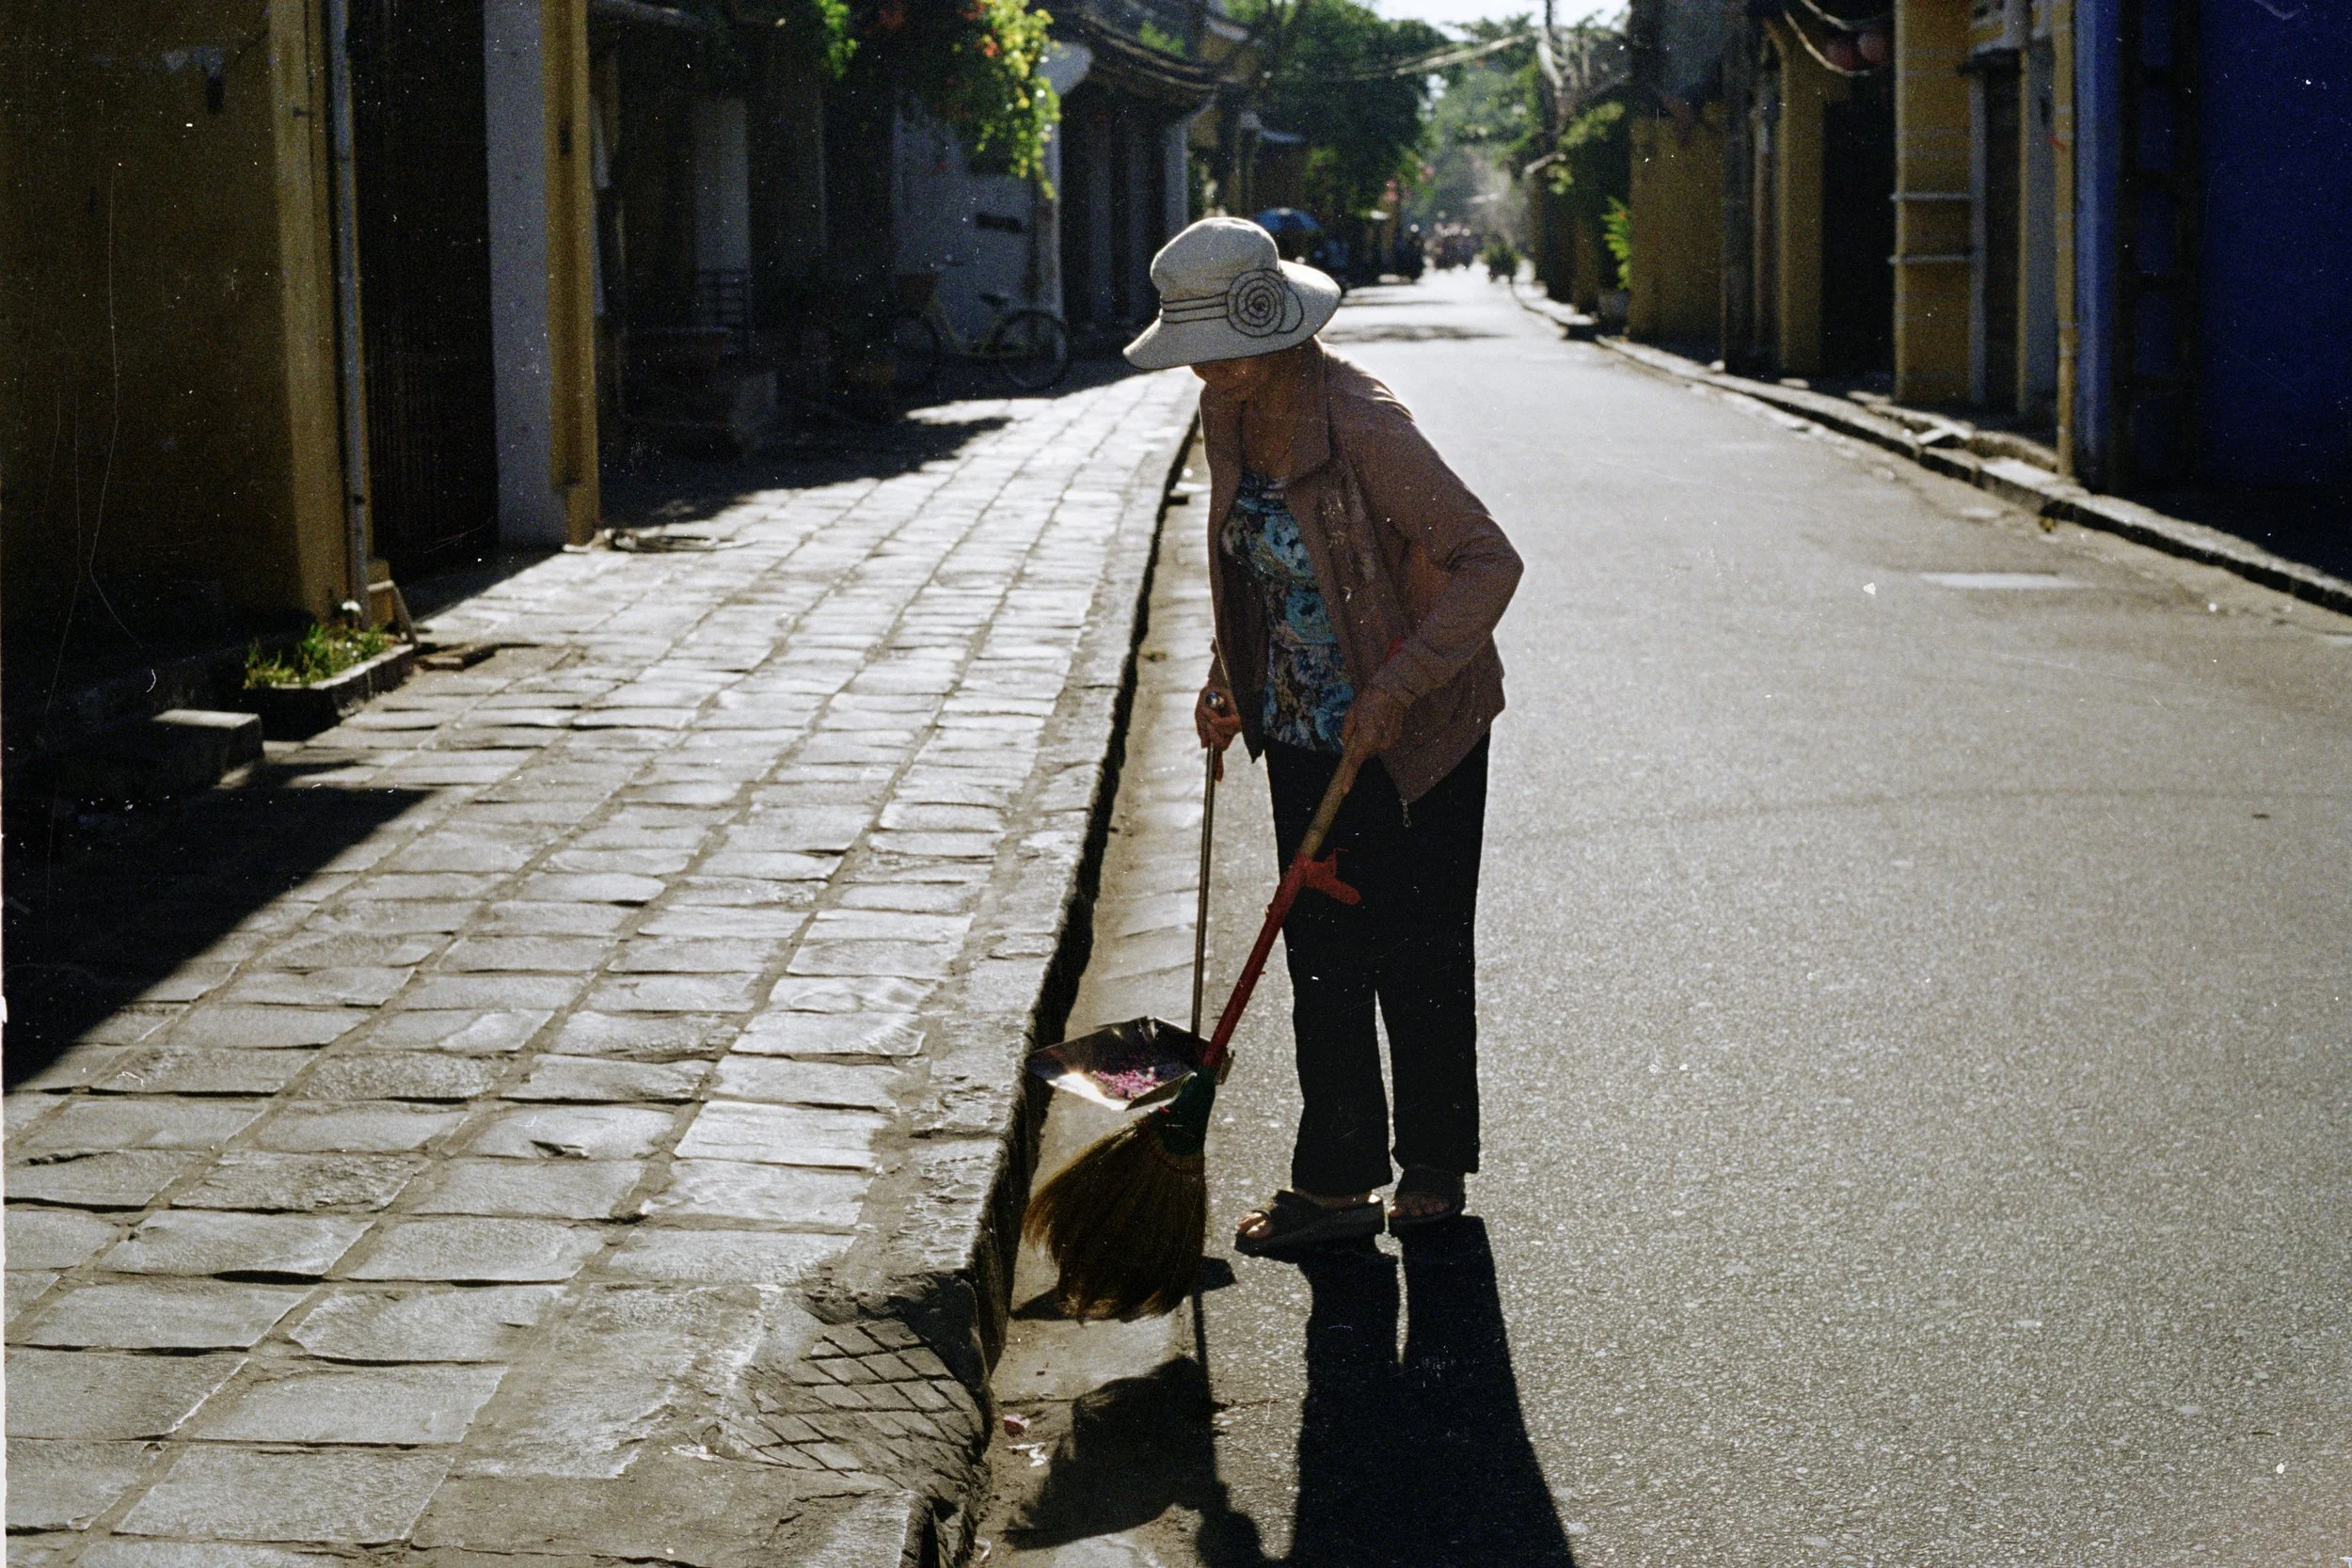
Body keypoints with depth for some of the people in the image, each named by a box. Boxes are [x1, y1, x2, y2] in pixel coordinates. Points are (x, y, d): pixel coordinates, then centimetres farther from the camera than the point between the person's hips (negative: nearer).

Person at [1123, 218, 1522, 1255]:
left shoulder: (1363, 428, -24)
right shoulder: (1228, 419, 0)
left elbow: (1490, 560, -24)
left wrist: (1395, 686, -28)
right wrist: (1227, 683, 10)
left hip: (1415, 736, -7)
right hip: (1306, 732, 7)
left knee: (1415, 957, 4)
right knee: (1320, 952, 7)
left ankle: (1435, 1167, 22)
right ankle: (1337, 1181, 15)